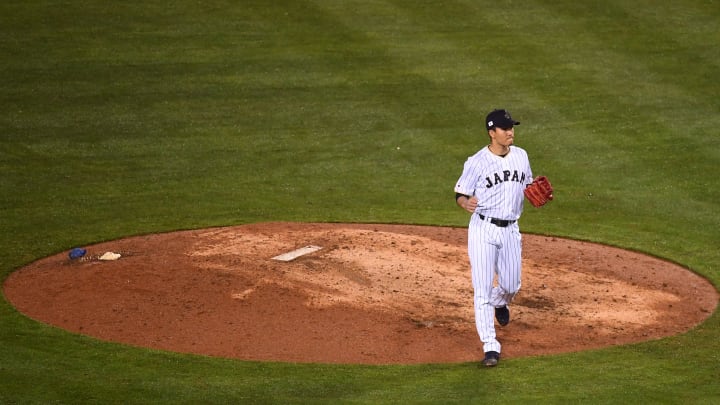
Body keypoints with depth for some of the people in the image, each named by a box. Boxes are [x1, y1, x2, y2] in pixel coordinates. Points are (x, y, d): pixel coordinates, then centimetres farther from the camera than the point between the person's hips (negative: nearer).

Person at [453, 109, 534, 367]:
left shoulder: (521, 156, 5)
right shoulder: (477, 162, -11)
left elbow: (527, 185, 19)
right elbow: (460, 195, -8)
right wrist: (466, 203, -31)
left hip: (511, 230, 5)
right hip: (483, 229, -5)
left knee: (511, 286, 11)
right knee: (483, 289, -7)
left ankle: (500, 303, 49)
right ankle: (490, 346, -4)